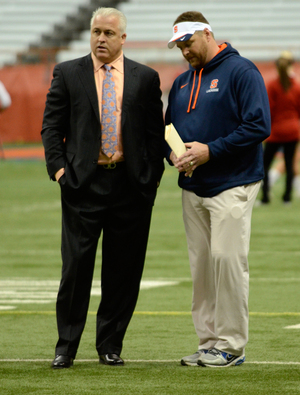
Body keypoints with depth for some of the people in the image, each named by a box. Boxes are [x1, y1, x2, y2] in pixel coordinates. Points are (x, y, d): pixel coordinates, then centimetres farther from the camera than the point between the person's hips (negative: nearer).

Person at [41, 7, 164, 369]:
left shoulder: (145, 78, 8)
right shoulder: (67, 74, 7)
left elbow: (156, 131, 8)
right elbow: (52, 126, 6)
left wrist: (153, 175, -1)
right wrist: (58, 168, -6)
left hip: (131, 185, 1)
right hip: (83, 182, -1)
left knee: (123, 270, 4)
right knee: (76, 265, -2)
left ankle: (110, 345, 15)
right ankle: (66, 346, 7)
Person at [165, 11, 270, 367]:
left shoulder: (241, 71, -6)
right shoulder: (181, 83, 18)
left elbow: (259, 126, -14)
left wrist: (210, 150, -18)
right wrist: (173, 154, 0)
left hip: (232, 187, -7)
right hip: (192, 188, 7)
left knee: (227, 259, -11)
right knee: (201, 266, 7)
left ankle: (231, 345, -5)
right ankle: (208, 343, 12)